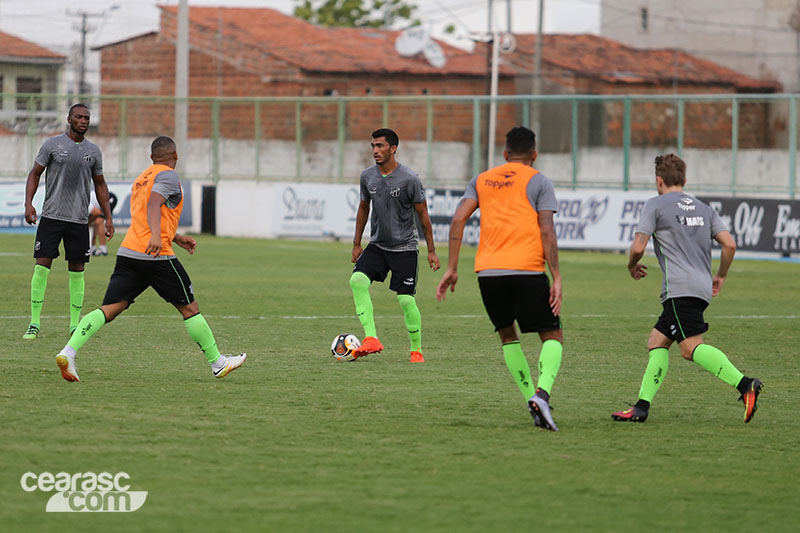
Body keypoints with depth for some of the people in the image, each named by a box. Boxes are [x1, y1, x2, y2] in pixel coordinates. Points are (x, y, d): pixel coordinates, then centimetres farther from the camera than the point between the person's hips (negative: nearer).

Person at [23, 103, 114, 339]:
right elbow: (34, 174, 5)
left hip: (79, 220, 2)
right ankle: (34, 323, -2)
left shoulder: (93, 151, 9)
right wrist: (28, 204, -9)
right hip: (51, 216, -2)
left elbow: (100, 185, 18)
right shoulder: (52, 144, 1)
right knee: (42, 266, -8)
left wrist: (108, 217, 13)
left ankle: (75, 325, 10)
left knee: (77, 271, 2)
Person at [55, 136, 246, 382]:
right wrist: (156, 235, -34)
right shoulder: (168, 175, -2)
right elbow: (154, 204, -20)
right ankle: (218, 363, 16)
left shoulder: (141, 179, 25)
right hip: (157, 256, -7)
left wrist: (177, 238, 40)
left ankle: (68, 352, -22)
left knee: (109, 310, -3)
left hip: (127, 252, 7)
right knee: (189, 308, 7)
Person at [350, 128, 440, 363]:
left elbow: (423, 215, -5)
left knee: (406, 299, -8)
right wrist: (357, 244, 17)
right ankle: (371, 339, -19)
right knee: (357, 280, -20)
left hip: (405, 248, -4)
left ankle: (416, 351, 11)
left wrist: (431, 251, -3)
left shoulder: (409, 179, -13)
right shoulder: (367, 176, 1)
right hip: (377, 245, 4)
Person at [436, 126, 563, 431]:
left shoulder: (481, 181, 17)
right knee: (552, 336, 6)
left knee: (508, 335, 22)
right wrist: (557, 279, -4)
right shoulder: (539, 182, 6)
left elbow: (458, 219, 6)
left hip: (487, 271, 3)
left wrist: (452, 268, 8)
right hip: (527, 269, -3)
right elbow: (547, 231, -4)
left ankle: (532, 399, 9)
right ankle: (542, 392, -20)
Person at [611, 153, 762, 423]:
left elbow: (638, 247, -5)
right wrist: (720, 276, 24)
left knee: (691, 347, -18)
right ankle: (642, 406, 9)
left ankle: (745, 384, -35)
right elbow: (729, 244, 10)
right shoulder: (704, 209, 20)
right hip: (702, 287, 8)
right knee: (657, 341, 14)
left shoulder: (655, 205, 3)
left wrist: (632, 266, 16)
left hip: (680, 287, -8)